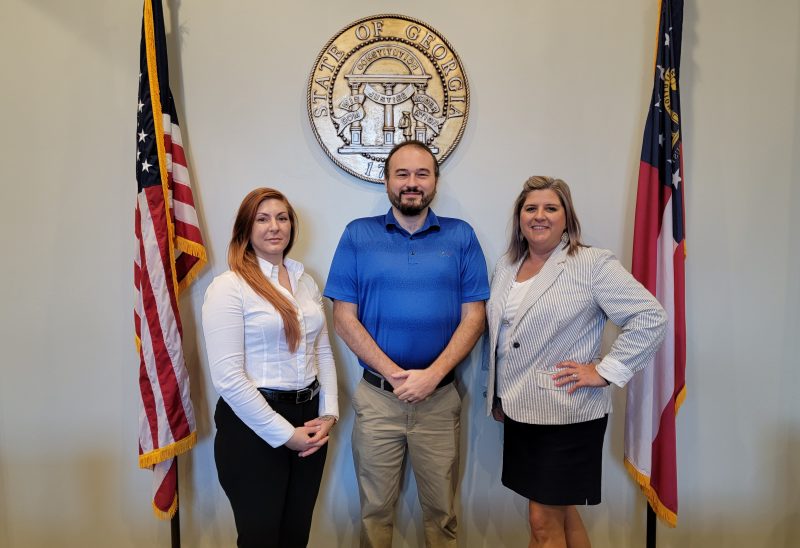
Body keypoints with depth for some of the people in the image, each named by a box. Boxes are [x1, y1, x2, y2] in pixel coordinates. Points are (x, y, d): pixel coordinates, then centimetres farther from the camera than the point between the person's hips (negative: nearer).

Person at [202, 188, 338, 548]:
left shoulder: (305, 281, 8)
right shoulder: (228, 287, -13)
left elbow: (323, 352, 11)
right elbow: (228, 377, -18)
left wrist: (328, 414, -2)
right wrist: (284, 434, -14)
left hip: (308, 420, 6)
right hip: (254, 428, -6)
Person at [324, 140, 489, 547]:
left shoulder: (461, 236, 1)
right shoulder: (358, 235, 0)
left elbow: (473, 317, -2)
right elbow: (344, 318, -4)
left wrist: (432, 375, -14)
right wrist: (394, 373, -13)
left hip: (439, 398, 1)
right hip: (376, 396, 0)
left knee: (441, 510, 16)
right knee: (376, 509, 15)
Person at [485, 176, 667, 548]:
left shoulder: (593, 264, -10)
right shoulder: (505, 267, 10)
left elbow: (650, 317, -14)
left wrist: (606, 371, -16)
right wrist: (496, 397, 17)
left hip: (567, 414, -6)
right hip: (519, 411, 6)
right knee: (561, 513, 19)